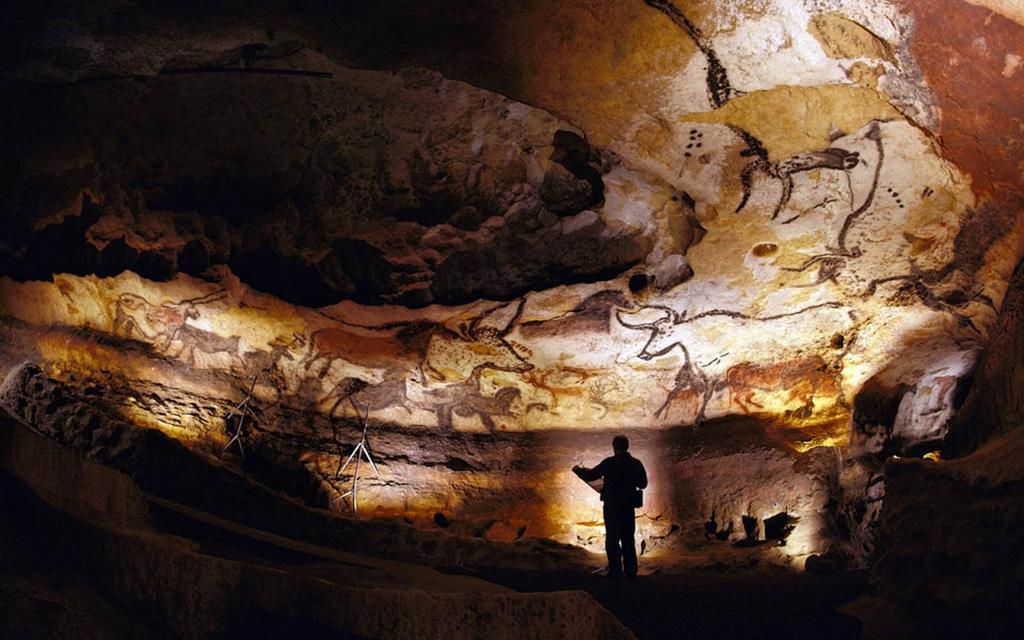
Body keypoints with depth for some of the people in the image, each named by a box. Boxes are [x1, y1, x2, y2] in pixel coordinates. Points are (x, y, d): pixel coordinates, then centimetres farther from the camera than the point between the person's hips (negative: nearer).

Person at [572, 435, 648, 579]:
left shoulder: (609, 463, -13)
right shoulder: (636, 464, -2)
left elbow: (590, 476, -7)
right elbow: (643, 484, 8)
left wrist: (578, 470, 11)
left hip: (612, 506, -4)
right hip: (629, 506, 4)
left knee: (612, 538, 3)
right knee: (628, 539, 12)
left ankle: (615, 571, 1)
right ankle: (631, 571, 13)